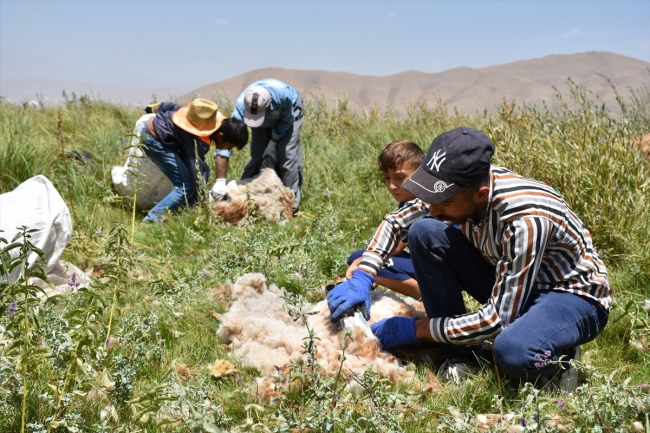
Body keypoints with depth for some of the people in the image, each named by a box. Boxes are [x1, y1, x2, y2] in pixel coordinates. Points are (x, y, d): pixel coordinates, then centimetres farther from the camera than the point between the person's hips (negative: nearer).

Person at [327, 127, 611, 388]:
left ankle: (556, 354, -3)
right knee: (423, 232, -15)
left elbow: (496, 320, -31)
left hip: (573, 295, -6)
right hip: (507, 282, 7)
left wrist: (416, 329, -23)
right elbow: (395, 222, 0)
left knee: (513, 353, -40)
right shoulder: (458, 188, -15)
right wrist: (361, 278, -15)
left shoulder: (525, 220, -36)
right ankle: (460, 355, -4)